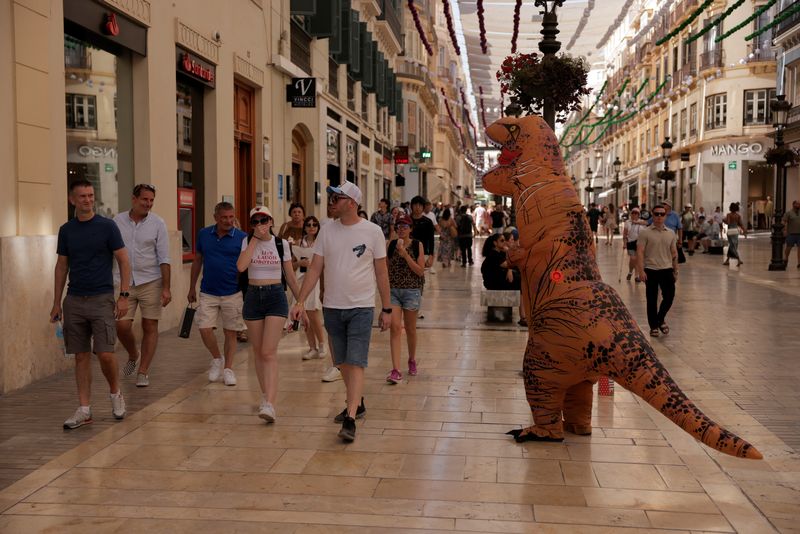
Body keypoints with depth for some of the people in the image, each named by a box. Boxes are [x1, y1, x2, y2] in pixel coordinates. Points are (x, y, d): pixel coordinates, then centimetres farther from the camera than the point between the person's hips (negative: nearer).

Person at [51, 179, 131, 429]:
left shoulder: (107, 226, -3)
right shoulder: (66, 230, 8)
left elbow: (123, 261, -2)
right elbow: (61, 266, 13)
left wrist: (124, 296, -10)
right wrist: (56, 303, 10)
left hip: (102, 299, -3)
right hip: (74, 301, 4)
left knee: (105, 354, -9)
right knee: (81, 356, 5)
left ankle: (115, 393, 18)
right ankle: (84, 409, 12)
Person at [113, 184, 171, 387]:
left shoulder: (157, 223, -3)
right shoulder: (118, 222, 1)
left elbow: (164, 258, -4)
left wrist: (166, 288, -9)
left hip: (151, 282, -1)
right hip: (125, 283, 1)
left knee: (150, 327, 2)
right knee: (122, 326, -3)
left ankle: (143, 371, 13)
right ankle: (133, 355, 28)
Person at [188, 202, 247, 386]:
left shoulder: (242, 238, -5)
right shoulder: (203, 234, 3)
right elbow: (197, 261, 13)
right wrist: (192, 288, 13)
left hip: (233, 293, -2)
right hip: (208, 293, 2)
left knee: (230, 332, 5)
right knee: (204, 329, -6)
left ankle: (228, 368, 19)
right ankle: (217, 359, 20)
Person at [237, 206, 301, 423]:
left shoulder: (281, 244, 0)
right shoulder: (247, 241, 3)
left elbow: (290, 277, 8)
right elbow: (241, 266, -16)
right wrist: (255, 239, -12)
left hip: (276, 297, -2)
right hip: (253, 297, 2)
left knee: (269, 352, -13)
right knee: (258, 351, 10)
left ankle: (269, 405, -20)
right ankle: (265, 395, 26)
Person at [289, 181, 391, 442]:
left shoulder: (373, 232, -6)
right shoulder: (327, 230, 2)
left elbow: (381, 273, 0)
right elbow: (315, 268, 2)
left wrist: (387, 309, 2)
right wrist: (300, 302, -6)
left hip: (361, 307, -4)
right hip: (332, 307, 4)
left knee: (356, 363, -9)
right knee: (343, 362, 14)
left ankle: (350, 420, -11)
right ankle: (357, 403, 34)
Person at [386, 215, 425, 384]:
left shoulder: (417, 245, -3)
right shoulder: (391, 245, 3)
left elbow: (420, 271, -11)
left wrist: (405, 254, -19)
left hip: (411, 291, -1)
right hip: (393, 290, 1)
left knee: (410, 329, 12)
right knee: (395, 327, -12)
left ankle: (412, 360, 38)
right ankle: (396, 370, -15)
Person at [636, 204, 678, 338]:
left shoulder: (671, 233, 9)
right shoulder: (645, 233, -4)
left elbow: (674, 253, 16)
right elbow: (640, 252, -9)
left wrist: (675, 270, 14)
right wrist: (641, 271, -16)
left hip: (667, 269, 3)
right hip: (651, 270, -3)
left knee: (669, 296, -2)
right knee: (652, 300, 3)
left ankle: (661, 319, 23)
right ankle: (654, 326, 16)